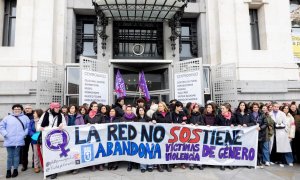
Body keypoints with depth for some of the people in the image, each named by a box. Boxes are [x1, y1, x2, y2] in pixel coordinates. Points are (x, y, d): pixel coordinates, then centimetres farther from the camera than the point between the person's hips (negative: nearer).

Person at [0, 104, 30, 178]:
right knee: (9, 156, 6)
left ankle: (15, 170, 18)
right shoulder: (7, 118, 8)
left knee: (16, 155, 5)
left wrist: (24, 134, -3)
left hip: (19, 141, 0)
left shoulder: (25, 118, 8)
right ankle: (8, 170, 20)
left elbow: (28, 127, 7)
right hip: (9, 141, 1)